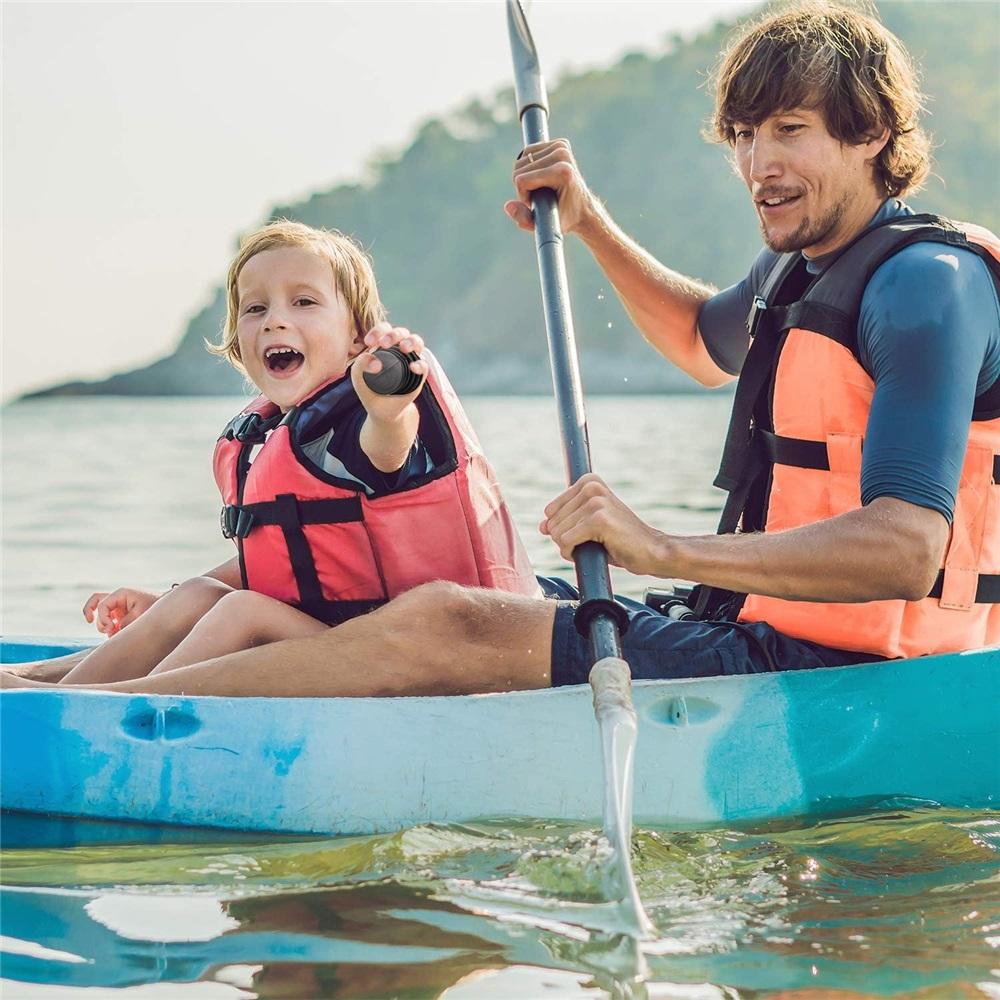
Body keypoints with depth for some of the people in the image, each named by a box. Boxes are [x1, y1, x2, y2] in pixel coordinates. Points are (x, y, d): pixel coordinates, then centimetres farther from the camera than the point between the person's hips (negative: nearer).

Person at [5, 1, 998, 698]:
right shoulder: (799, 268, 13)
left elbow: (904, 550, -29)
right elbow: (707, 340, 39)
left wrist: (667, 551, -38)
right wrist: (586, 222, 24)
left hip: (826, 681, -9)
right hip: (765, 641, 9)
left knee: (443, 625, -19)